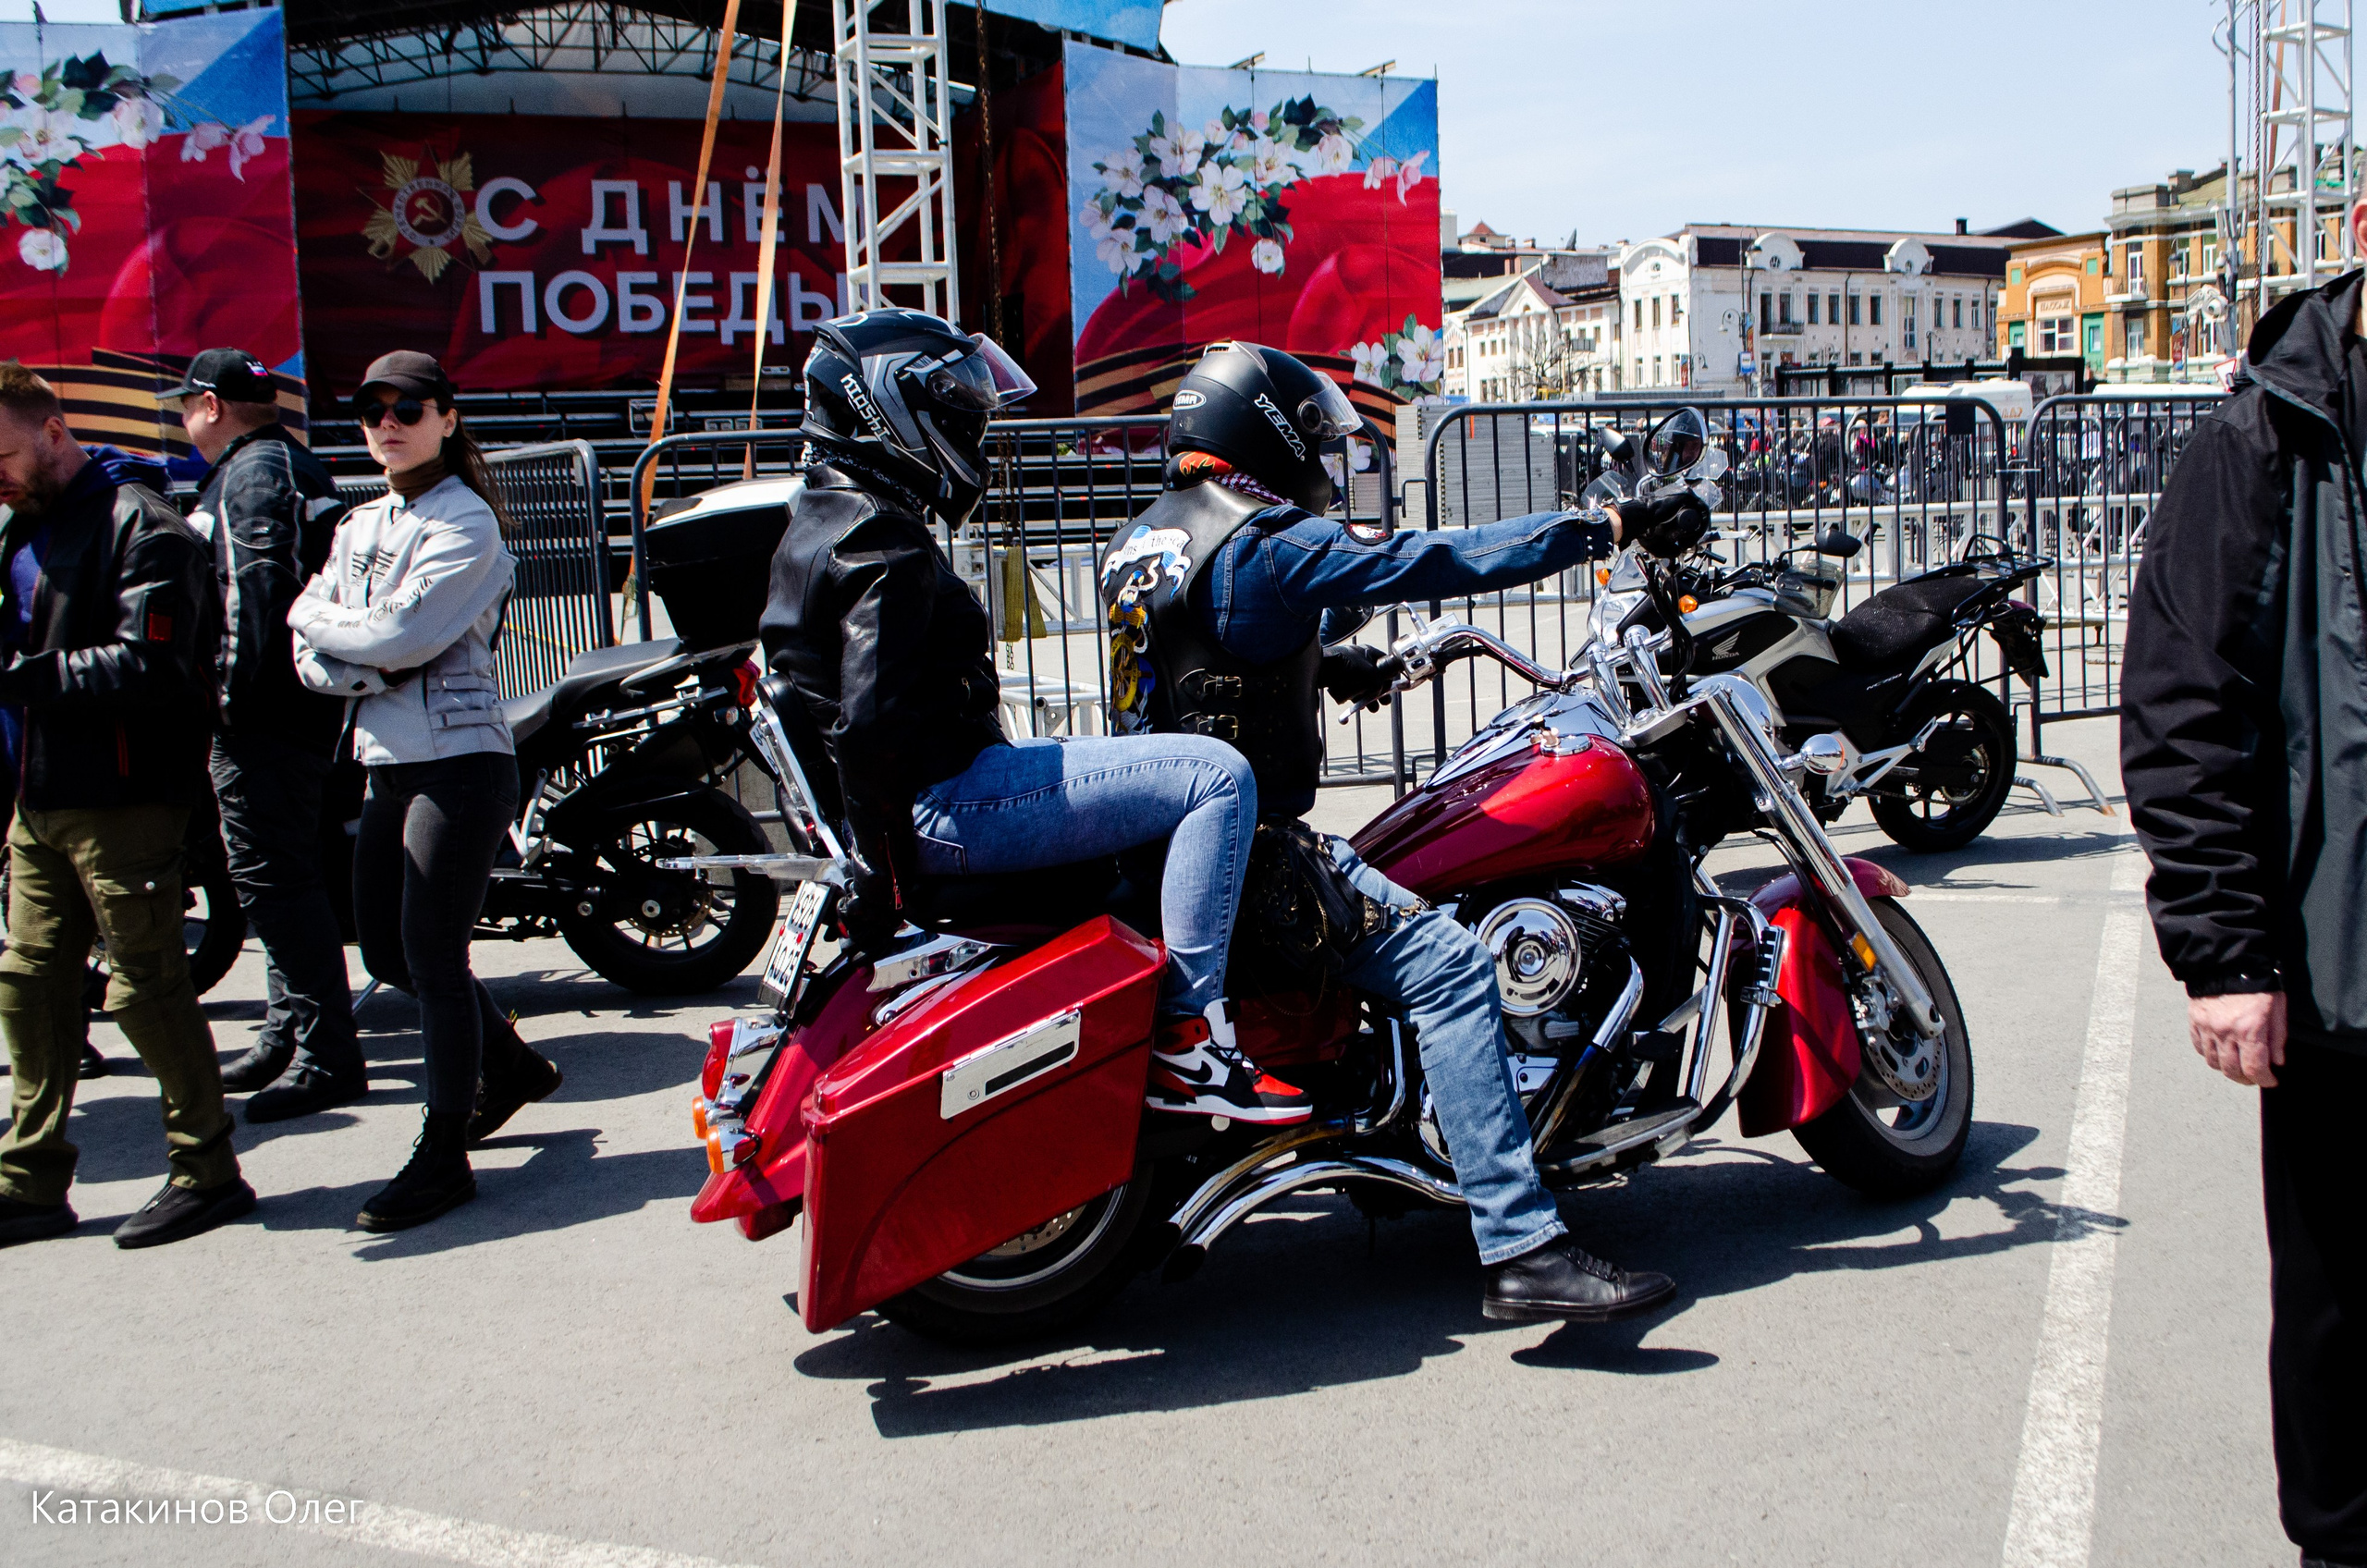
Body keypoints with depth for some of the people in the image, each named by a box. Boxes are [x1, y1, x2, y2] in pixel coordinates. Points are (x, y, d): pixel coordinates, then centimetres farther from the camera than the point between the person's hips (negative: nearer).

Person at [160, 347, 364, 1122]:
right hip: (302, 708, 11)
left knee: (274, 878, -9)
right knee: (280, 875, 18)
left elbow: (253, 590, -22)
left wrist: (229, 692, -20)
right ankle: (288, 1031, 28)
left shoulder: (251, 472, -11)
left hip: (262, 713, -11)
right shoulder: (295, 464, 20)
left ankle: (326, 1055, -7)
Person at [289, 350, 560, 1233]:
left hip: (459, 761, -8)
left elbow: (403, 635, -19)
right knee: (387, 952, 15)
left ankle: (444, 1153, 6)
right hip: (387, 763, 9)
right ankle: (512, 1067, 36)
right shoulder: (358, 529, 16)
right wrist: (370, 665, -12)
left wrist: (324, 624, -4)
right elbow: (312, 658, 7)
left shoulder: (466, 522, -7)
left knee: (433, 958, -6)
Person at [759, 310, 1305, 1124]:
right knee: (1216, 776, -17)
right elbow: (868, 723, -25)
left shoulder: (819, 517, 17)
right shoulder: (885, 543, -16)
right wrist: (877, 886, -22)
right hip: (943, 802, -11)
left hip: (930, 793, 11)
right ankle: (1187, 1040, -16)